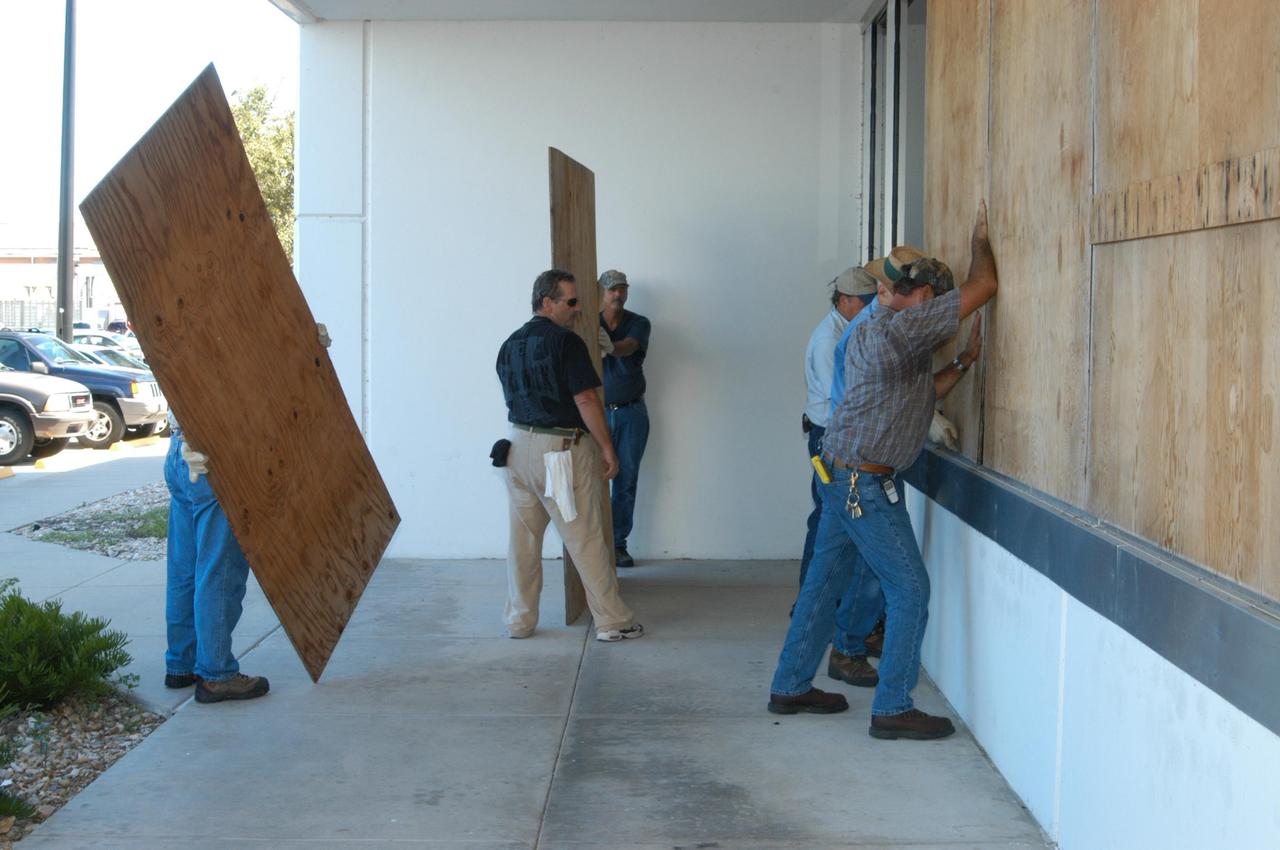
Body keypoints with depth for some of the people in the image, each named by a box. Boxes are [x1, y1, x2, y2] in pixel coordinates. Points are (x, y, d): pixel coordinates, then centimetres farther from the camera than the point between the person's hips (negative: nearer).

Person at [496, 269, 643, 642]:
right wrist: (608, 449, -8)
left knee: (523, 538, 12)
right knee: (586, 538, -1)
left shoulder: (509, 346, 10)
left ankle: (519, 621, 17)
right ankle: (613, 621, 6)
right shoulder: (565, 342, -13)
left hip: (519, 444, 7)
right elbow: (586, 401, -15)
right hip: (564, 449, -7)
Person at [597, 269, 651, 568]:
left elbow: (628, 347, -24)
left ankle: (618, 543, 14)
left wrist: (611, 347, -47)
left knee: (627, 480, 4)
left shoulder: (638, 324, -3)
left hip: (632, 412, 1)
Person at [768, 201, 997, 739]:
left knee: (824, 580, 16)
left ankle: (790, 687, 24)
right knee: (908, 588, -4)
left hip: (841, 476, 10)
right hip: (866, 485, -10)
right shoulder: (902, 328, -15)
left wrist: (964, 362, 17)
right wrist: (980, 241, 3)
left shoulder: (868, 332, 16)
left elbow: (922, 394, 23)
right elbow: (984, 286, -14)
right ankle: (893, 709, 0)